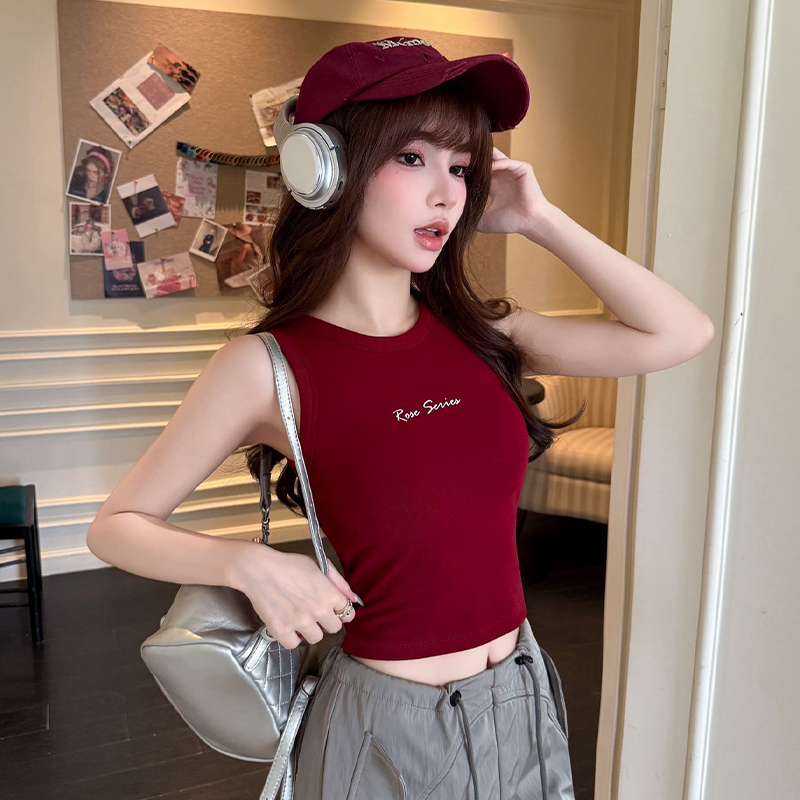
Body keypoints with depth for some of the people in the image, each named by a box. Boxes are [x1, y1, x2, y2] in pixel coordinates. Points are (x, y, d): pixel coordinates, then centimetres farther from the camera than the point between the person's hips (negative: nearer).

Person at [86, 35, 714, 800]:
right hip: (389, 727, -4)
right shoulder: (267, 366, -15)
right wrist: (247, 562, -23)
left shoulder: (477, 332, -2)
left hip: (523, 700, 5)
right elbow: (117, 524, -6)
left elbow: (681, 333, -3)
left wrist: (538, 220, -6)